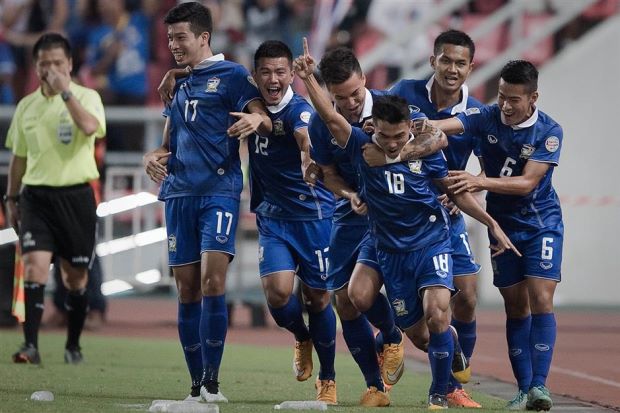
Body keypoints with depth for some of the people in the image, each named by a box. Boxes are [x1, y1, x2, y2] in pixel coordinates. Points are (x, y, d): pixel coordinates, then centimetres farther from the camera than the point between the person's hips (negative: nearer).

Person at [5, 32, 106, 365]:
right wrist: (11, 198, 18)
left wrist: (65, 91, -21)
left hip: (76, 196, -2)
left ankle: (73, 346, 20)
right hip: (36, 196, 2)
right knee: (34, 267, -15)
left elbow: (89, 127, -24)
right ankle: (30, 345, -18)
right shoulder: (26, 106, 10)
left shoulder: (87, 97, -1)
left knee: (75, 275, 5)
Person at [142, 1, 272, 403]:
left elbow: (265, 121, -9)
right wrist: (153, 157, 5)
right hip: (179, 194, 6)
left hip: (219, 192, -6)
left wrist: (257, 119, -33)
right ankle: (197, 385, 10)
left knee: (213, 283, -17)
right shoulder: (176, 83, 20)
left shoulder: (231, 75, 2)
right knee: (188, 290, 4)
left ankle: (212, 381, -13)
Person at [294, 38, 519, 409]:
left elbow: (457, 192, 4)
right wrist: (309, 79, -37)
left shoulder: (426, 151, -8)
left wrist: (492, 224, 4)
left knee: (437, 312, -20)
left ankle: (440, 393, -6)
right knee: (412, 328, 5)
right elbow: (331, 117, -23)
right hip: (391, 249, 2)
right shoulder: (362, 147, -8)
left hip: (432, 241, -2)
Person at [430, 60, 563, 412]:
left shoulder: (549, 132, -18)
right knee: (515, 305, 4)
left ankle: (540, 384, -14)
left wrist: (481, 181, -37)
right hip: (502, 222, 3)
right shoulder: (488, 118, -11)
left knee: (540, 299, -14)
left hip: (541, 222, -3)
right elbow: (443, 126, -26)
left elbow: (527, 182, -25)